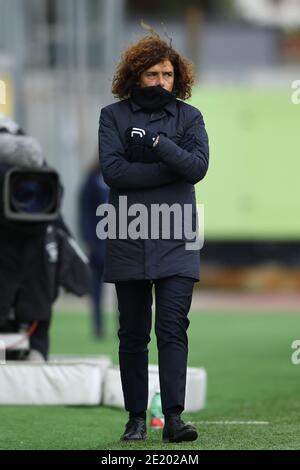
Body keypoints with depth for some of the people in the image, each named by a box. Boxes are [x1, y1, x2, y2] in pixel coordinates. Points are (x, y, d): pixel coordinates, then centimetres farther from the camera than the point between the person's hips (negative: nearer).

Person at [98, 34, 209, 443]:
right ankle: (136, 418, 13)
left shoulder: (189, 117, 9)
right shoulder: (114, 116, 5)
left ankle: (174, 416, -14)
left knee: (173, 326, -11)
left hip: (175, 241, 0)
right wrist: (171, 168, -10)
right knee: (133, 334, 6)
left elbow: (198, 165, -7)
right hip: (128, 240, 0)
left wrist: (158, 143, -16)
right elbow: (112, 170, -9)